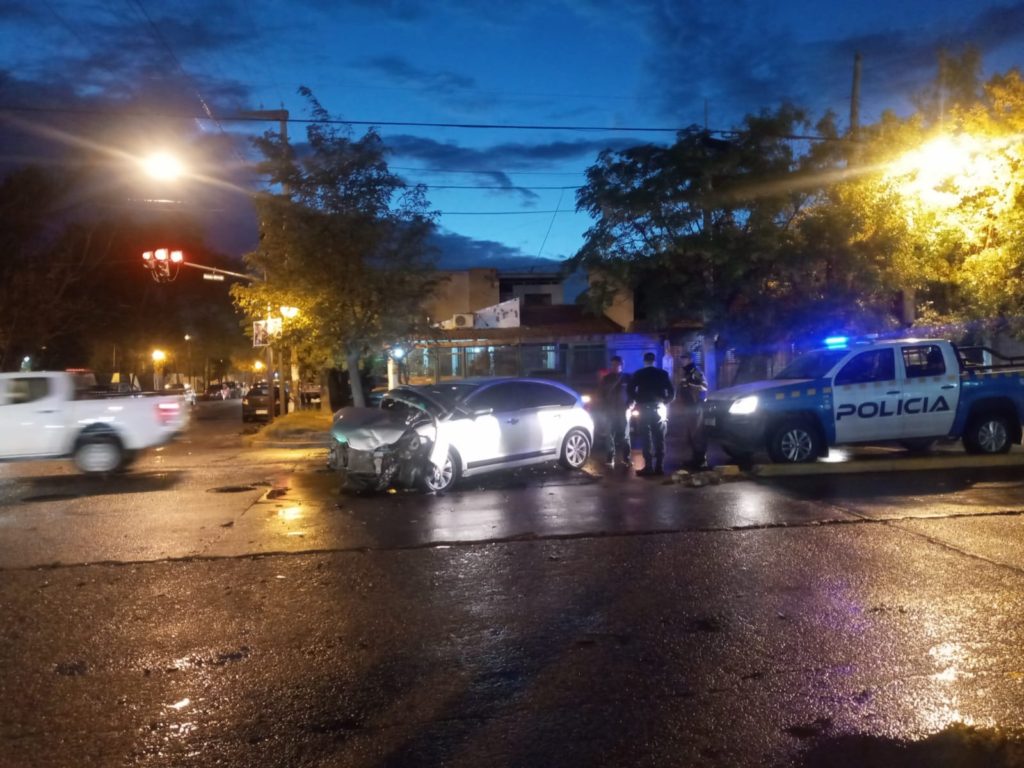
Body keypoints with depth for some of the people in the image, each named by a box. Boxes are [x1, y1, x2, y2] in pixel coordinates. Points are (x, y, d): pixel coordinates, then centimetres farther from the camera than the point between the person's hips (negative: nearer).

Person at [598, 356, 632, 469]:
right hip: (609, 412, 1)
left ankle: (627, 459, 1)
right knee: (610, 436, -3)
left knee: (624, 436, -3)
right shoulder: (606, 378, 8)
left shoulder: (627, 378, 5)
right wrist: (604, 407, 2)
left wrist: (629, 406, -5)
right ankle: (610, 459, 1)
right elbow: (600, 394, 11)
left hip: (623, 411, -1)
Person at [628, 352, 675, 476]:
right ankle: (659, 467, 4)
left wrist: (637, 402, 7)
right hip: (659, 408, 1)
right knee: (659, 439, 6)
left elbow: (631, 391, -6)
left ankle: (649, 467, -6)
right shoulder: (663, 374, 4)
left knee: (646, 439, -1)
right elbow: (672, 392, 0)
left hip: (643, 409, -1)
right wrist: (665, 403, 10)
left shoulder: (638, 374, 1)